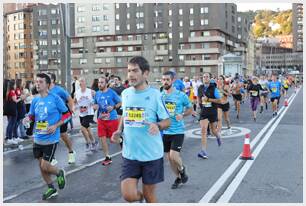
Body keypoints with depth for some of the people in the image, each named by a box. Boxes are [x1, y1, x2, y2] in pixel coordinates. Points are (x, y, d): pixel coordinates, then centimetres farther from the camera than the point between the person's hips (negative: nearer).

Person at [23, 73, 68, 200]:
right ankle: (51, 189, 32)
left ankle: (59, 173, 27)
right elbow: (32, 116, 16)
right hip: (38, 138, 6)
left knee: (44, 166, -6)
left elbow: (67, 114, -6)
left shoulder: (55, 99, -12)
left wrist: (55, 126, -15)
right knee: (41, 165, 13)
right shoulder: (35, 100, 3)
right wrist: (27, 119, -7)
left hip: (51, 139, -6)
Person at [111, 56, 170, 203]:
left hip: (151, 154, -3)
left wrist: (157, 126, -26)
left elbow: (167, 121, -5)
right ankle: (140, 197, 32)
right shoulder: (125, 94, 3)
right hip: (129, 154, 3)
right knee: (128, 195, -4)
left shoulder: (155, 94, -10)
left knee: (149, 195, 10)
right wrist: (119, 131, 1)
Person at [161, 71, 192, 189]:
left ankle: (182, 169, 19)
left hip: (177, 131, -4)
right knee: (169, 157, 11)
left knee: (173, 155, -15)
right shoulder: (160, 95, 1)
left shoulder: (181, 95, -7)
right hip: (165, 131, 4)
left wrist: (182, 115, -14)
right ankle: (178, 177, 34)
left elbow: (190, 109, 5)